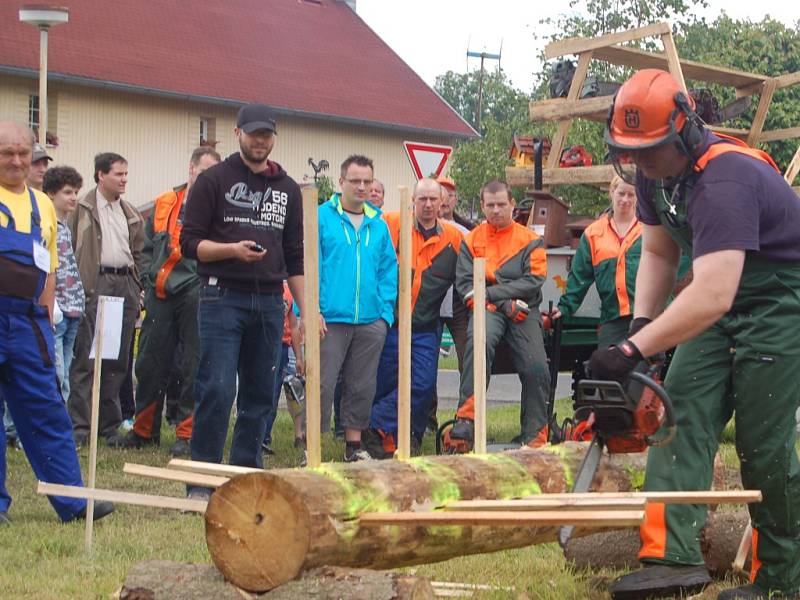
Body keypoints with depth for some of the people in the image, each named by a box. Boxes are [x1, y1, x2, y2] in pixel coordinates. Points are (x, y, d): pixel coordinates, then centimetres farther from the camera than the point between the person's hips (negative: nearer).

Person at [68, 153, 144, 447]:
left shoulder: (130, 213, 18)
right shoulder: (82, 209, 0)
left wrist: (136, 288, 11)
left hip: (125, 284, 6)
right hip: (94, 286, -5)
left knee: (118, 361, 6)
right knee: (86, 359, -6)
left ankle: (110, 423, 13)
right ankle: (80, 425, -5)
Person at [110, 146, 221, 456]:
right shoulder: (164, 204, 13)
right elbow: (149, 247, 20)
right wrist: (149, 279, 10)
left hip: (196, 293, -4)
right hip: (161, 295, 4)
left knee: (193, 366, -2)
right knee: (150, 363, 8)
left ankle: (187, 433, 6)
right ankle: (144, 429, 19)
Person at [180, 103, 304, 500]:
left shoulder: (288, 189, 17)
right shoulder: (214, 180, 3)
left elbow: (295, 258, 18)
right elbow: (189, 243, -1)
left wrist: (306, 311, 12)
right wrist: (232, 250, -17)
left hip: (269, 302, 5)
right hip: (222, 298, -5)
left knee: (260, 395, 6)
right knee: (217, 390, -10)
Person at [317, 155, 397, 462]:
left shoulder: (379, 225, 12)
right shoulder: (321, 218, -2)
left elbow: (388, 272, 14)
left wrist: (385, 311, 4)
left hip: (370, 321, 5)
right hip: (330, 319, -5)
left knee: (362, 387, 11)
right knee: (322, 384, -4)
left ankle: (354, 445, 21)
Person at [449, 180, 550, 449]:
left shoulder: (530, 240, 12)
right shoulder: (471, 240, 13)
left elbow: (533, 281, -1)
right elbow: (464, 282, 2)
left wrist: (491, 292, -10)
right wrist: (506, 304, -10)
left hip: (523, 313, 1)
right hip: (488, 310, -1)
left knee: (536, 369, -18)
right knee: (480, 340, -35)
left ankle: (535, 437, -3)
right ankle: (466, 419, -39)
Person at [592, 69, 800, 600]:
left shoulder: (723, 180, -32)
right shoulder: (656, 173, -3)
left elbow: (712, 297, -41)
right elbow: (658, 255, 10)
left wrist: (634, 351, -42)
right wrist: (640, 327, -5)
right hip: (723, 304, 9)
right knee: (684, 415, -8)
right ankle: (675, 557, -18)